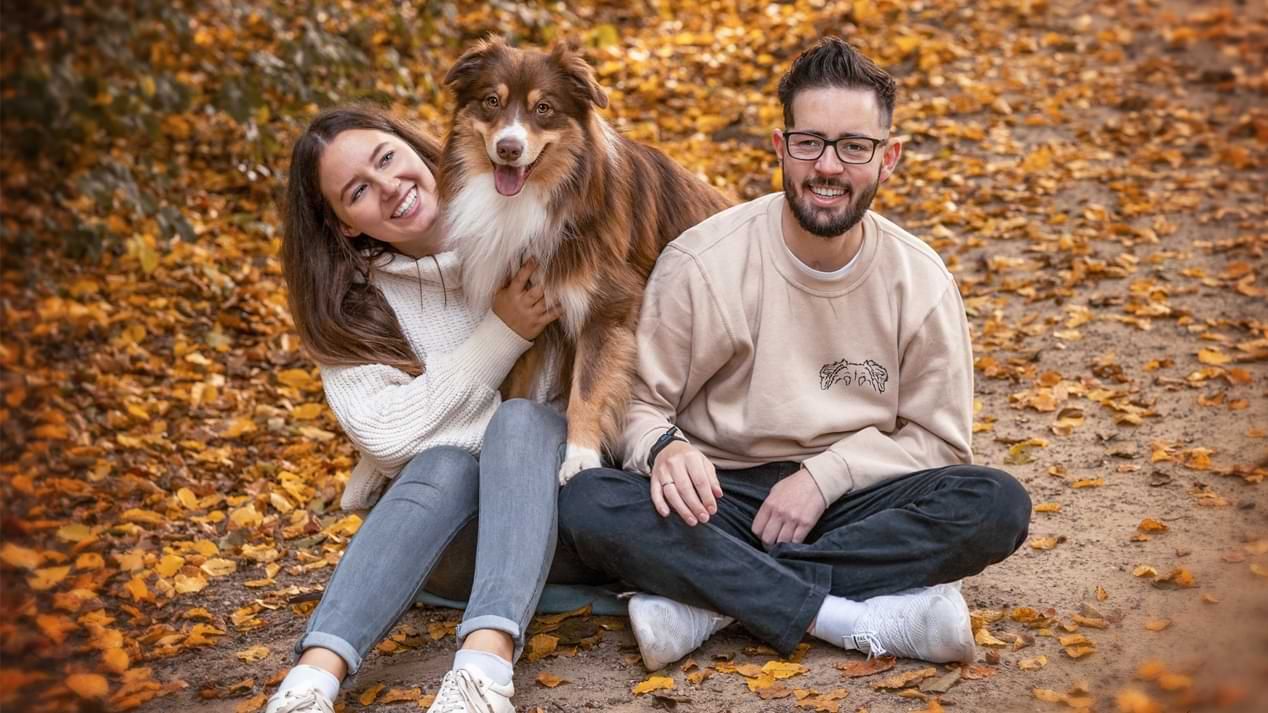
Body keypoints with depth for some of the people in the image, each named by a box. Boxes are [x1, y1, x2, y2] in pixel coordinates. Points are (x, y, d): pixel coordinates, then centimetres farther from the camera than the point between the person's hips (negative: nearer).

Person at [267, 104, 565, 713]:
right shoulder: (350, 303, -4)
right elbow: (384, 435, -16)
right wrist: (502, 336, -19)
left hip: (556, 494, 0)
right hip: (435, 512, 0)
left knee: (522, 418, -31)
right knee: (445, 463, -32)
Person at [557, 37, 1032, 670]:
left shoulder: (921, 282, -3)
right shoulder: (701, 263, -9)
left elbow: (936, 437, 2)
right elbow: (640, 404, -4)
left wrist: (824, 474, -14)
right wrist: (664, 448, -28)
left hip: (851, 500, 2)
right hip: (721, 499, -2)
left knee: (998, 505, -26)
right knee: (586, 505, -31)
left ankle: (708, 600, -26)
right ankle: (868, 615, -30)